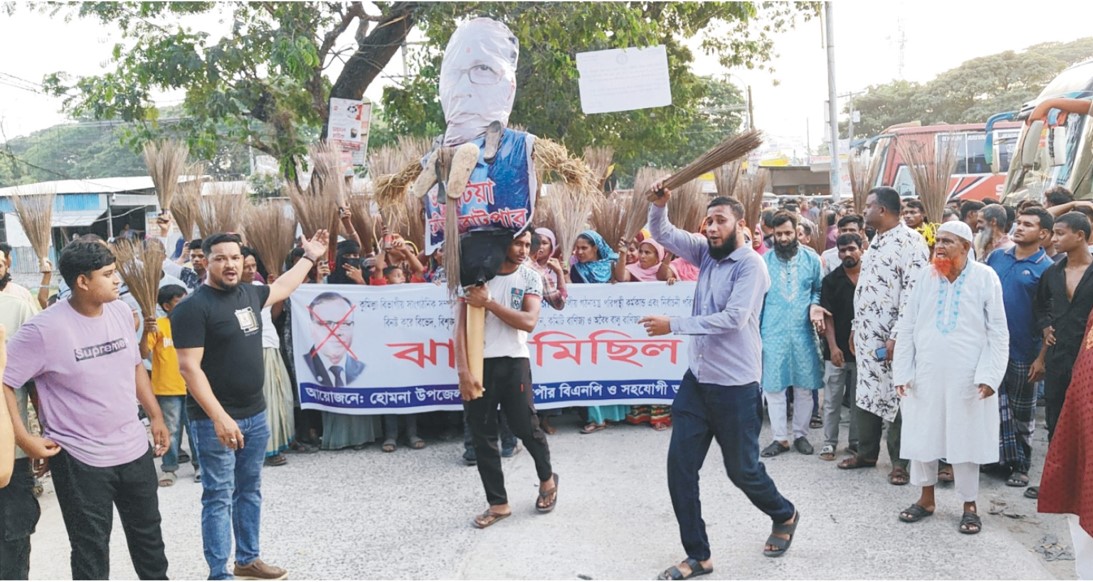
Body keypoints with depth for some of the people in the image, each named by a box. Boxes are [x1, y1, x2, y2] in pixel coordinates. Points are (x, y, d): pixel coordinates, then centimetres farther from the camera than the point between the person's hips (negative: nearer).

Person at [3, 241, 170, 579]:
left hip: (134, 449, 6)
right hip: (79, 460, -5)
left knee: (148, 535, 21)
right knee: (91, 550, 8)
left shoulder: (122, 312, 0)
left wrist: (155, 416, 12)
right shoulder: (44, 329, -19)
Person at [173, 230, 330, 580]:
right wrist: (219, 417, -26)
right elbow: (189, 367, -20)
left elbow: (281, 288, 30)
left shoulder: (248, 293, 7)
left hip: (255, 414, 8)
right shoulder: (193, 308, -15)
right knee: (219, 498, -1)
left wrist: (310, 257, 36)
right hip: (216, 420, -8)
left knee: (250, 491, 18)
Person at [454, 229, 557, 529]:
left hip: (513, 362, -1)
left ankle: (547, 478, 33)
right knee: (482, 436, 4)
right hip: (478, 362, 1)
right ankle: (498, 503, 18)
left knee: (526, 427, 3)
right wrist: (464, 370, -12)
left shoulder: (530, 278, 1)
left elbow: (529, 321, -13)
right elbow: (462, 325, -4)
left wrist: (488, 302, -17)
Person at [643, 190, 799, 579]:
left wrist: (673, 325, -24)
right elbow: (662, 234, 5)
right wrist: (659, 205, -17)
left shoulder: (751, 265, -14)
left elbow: (734, 317, -24)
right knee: (680, 467, 2)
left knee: (742, 469, 8)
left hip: (735, 385, -6)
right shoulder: (706, 253, 6)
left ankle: (784, 516, 39)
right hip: (696, 379, 7)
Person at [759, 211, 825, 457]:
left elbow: (819, 289, 11)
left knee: (804, 386, 7)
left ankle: (801, 434, 23)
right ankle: (780, 438, 14)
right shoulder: (764, 261, 2)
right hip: (772, 332, 0)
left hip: (803, 331, 1)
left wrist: (815, 305, -10)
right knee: (773, 386, 2)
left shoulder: (812, 259, 4)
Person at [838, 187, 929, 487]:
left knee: (895, 398, 0)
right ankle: (866, 452, 26)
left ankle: (900, 461, 12)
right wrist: (856, 326, 19)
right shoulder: (876, 241, 16)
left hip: (892, 337, -9)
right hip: (867, 334, 9)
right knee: (865, 394, 14)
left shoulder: (910, 241, -13)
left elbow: (913, 292, -19)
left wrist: (897, 336, -21)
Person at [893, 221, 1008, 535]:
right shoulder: (925, 276, 1)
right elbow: (908, 326, 4)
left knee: (965, 437, 6)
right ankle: (926, 498, 26)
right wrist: (902, 371, 0)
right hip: (925, 372, 3)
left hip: (967, 375, -3)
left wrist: (990, 375, -10)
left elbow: (998, 331, -3)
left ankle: (969, 505, 21)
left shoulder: (985, 277, -5)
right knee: (922, 434, 9)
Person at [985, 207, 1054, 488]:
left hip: (1023, 352, -3)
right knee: (996, 405, 4)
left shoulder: (1047, 268, -7)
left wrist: (1043, 358, -10)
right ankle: (1006, 457, 16)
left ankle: (1021, 466, 22)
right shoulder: (997, 256, 6)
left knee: (1022, 411, 10)